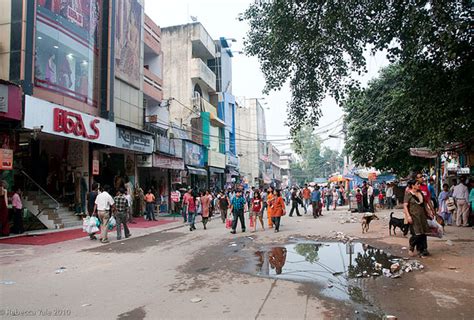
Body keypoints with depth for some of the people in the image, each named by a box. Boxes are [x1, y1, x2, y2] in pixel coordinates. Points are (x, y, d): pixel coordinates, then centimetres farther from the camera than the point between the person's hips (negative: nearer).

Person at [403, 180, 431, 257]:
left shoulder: (420, 193, 11)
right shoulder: (408, 194, -8)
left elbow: (424, 204, 21)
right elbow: (405, 205, -11)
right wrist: (408, 216, -18)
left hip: (422, 216, 6)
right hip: (414, 216, -6)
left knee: (423, 233, 5)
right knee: (417, 234, -10)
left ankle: (422, 250, 14)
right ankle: (411, 248, 13)